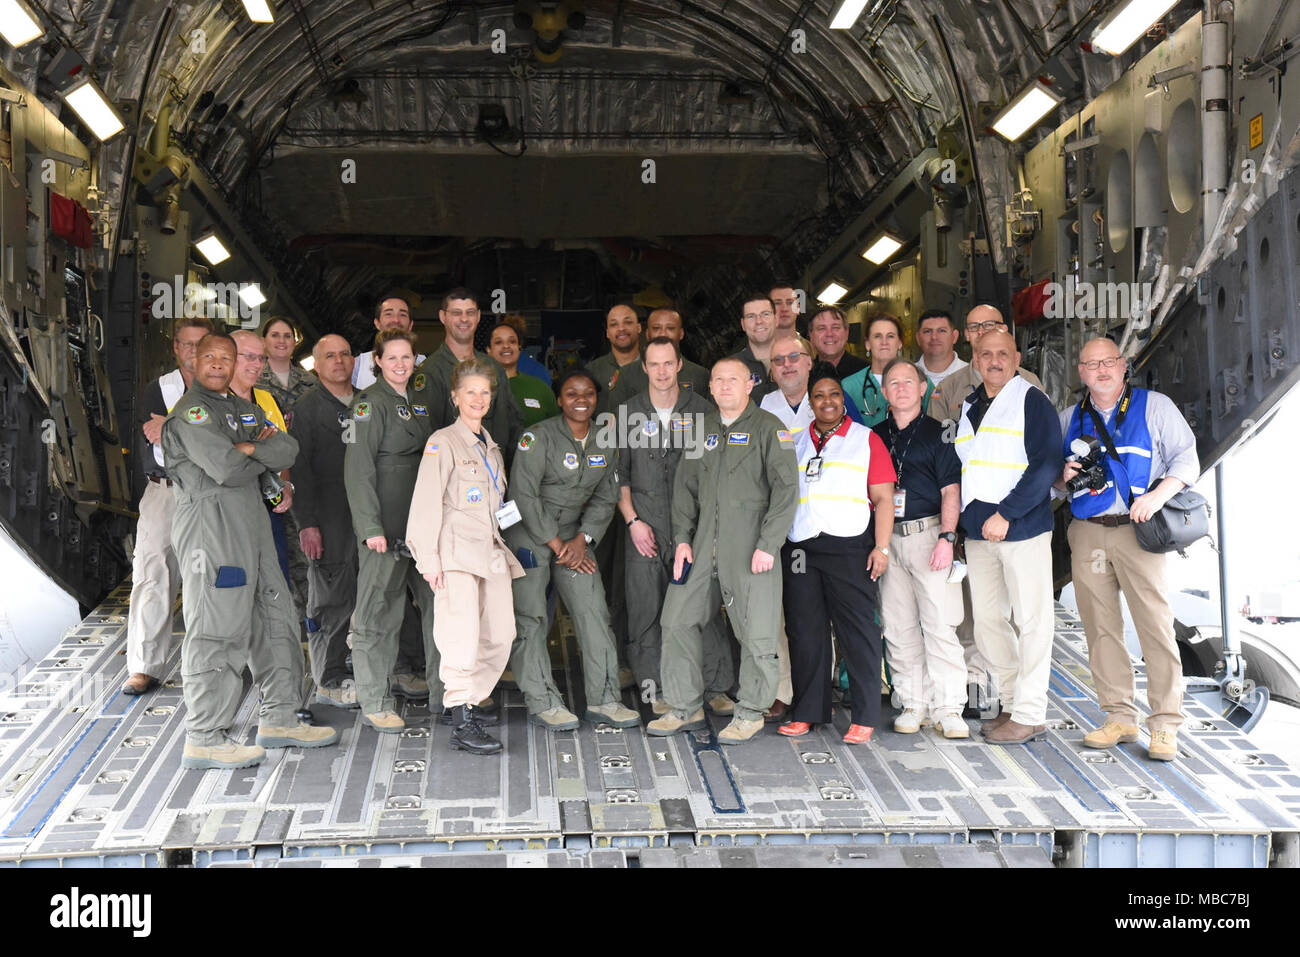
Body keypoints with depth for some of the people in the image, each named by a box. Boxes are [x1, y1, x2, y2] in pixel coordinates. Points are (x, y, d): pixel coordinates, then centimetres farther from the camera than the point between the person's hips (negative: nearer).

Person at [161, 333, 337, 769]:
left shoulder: (244, 407, 21)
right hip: (211, 524, -9)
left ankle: (279, 719, 22)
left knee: (275, 619, 12)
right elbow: (226, 469, -18)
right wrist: (262, 459, 1)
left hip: (251, 520, 9)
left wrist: (248, 448, -9)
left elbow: (288, 451, 7)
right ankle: (204, 738, -2)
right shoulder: (190, 410, -5)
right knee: (218, 629, -9)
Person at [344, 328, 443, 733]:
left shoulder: (418, 403, 16)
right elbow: (358, 468, -14)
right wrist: (371, 527, -20)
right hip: (385, 524, -8)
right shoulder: (370, 403, -8)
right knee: (378, 610, -1)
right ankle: (374, 702, 8)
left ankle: (444, 689, 24)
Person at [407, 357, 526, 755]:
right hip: (456, 551, -7)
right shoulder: (443, 442, 0)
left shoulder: (490, 446, 22)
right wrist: (428, 558, -13)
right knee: (463, 636, -15)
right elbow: (427, 503, -7)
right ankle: (462, 725, -14)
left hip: (491, 550, 8)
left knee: (501, 635, 4)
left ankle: (469, 703, 19)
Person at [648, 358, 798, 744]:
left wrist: (768, 545, -14)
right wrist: (682, 538, 8)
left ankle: (750, 713, 15)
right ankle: (686, 709, 18)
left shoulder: (769, 428, -2)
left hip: (750, 544, -5)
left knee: (756, 633, -3)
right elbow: (684, 486, 19)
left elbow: (786, 489, -8)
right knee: (677, 622, 5)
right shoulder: (702, 429, 16)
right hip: (704, 542, 6)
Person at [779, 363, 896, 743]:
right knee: (805, 631, 7)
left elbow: (883, 498, 1)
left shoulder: (866, 440, 7)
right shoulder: (795, 443, 17)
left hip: (850, 547, -4)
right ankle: (807, 712, 16)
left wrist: (882, 547, -8)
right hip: (800, 547, 4)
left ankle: (865, 716, 3)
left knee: (858, 631, -4)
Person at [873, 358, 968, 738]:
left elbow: (951, 490, -1)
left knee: (940, 622, -8)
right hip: (888, 538, 4)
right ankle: (913, 703, 12)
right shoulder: (876, 436, 15)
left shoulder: (937, 433, 4)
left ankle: (948, 707, -3)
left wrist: (946, 537, -13)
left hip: (928, 533, -4)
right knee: (898, 626, 3)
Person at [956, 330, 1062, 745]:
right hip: (977, 533, 7)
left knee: (1032, 621, -2)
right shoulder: (968, 408, 18)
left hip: (1023, 527, -6)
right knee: (988, 621, 9)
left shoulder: (1033, 402, -2)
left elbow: (1046, 465, -12)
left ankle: (1029, 714, 4)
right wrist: (956, 526, 12)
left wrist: (1006, 514, -17)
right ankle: (1013, 703, 20)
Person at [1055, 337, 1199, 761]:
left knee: (1155, 624, -8)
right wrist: (1064, 476, -1)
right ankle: (1119, 717, 14)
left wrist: (1158, 495, -14)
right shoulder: (1070, 418, 16)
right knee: (1100, 627, 4)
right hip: (1087, 533, 4)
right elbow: (1051, 475, 22)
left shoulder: (1154, 406, 5)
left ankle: (1165, 725, -1)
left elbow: (1187, 459, 1)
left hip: (1136, 531, -3)